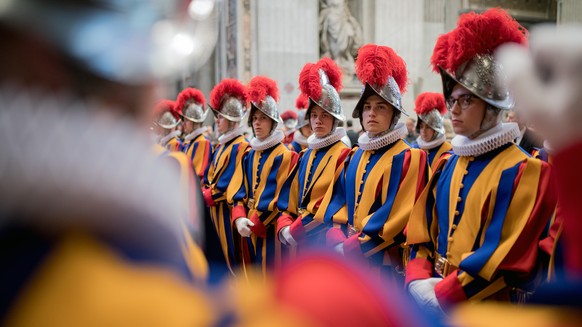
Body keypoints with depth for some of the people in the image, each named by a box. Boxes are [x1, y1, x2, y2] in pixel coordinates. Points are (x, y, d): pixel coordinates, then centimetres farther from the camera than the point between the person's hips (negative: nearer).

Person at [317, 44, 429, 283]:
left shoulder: (408, 158, -8)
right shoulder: (354, 158, 12)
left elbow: (396, 217, -15)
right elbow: (335, 204, 7)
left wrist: (351, 247, -17)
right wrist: (338, 241, -11)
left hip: (386, 265, -6)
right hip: (349, 262, 6)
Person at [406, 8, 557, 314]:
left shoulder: (524, 170, -12)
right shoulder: (447, 165, 8)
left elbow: (510, 255, -18)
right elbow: (421, 231, 6)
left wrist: (442, 294, -19)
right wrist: (419, 280, -11)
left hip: (488, 306, -5)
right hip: (435, 303, 6)